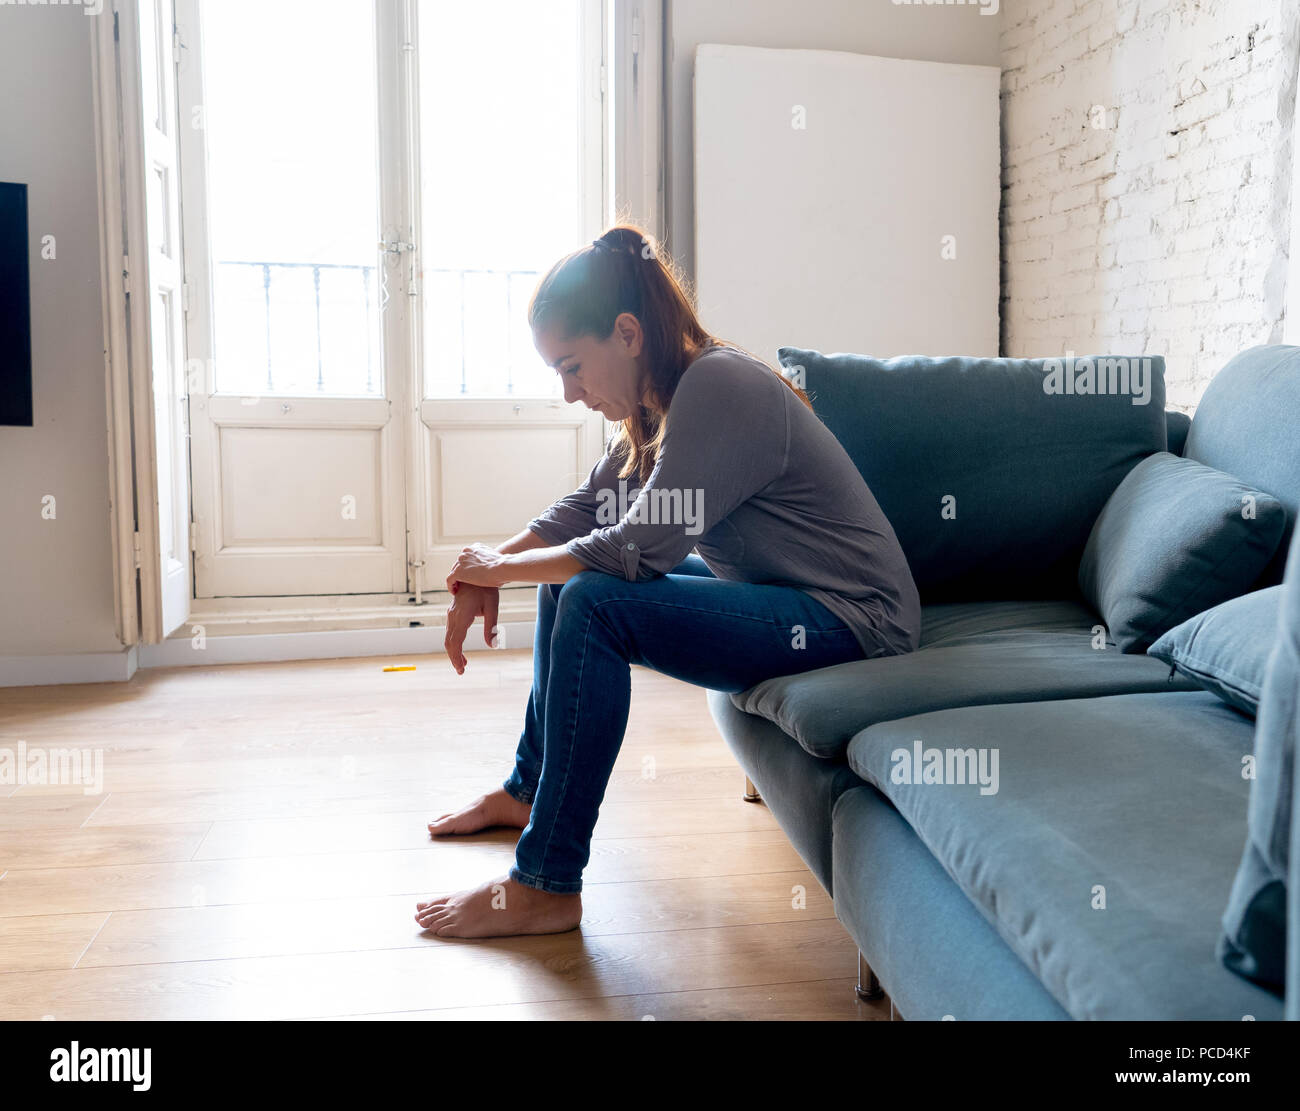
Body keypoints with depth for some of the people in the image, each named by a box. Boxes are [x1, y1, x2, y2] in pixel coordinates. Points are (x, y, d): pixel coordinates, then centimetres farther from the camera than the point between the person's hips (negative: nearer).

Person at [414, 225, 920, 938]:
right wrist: (482, 579, -1)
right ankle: (528, 790, 28)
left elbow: (636, 547, -26)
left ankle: (545, 888, -16)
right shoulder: (658, 400, 7)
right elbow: (585, 509, 13)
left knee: (595, 604, -24)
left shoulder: (719, 387, -23)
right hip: (768, 591, 10)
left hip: (846, 619, -10)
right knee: (567, 579, 12)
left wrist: (500, 565, -12)